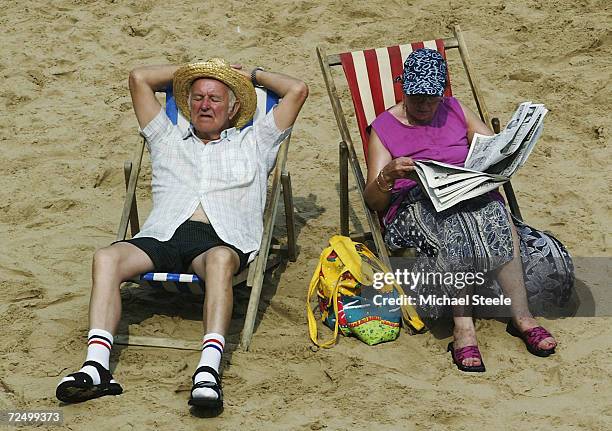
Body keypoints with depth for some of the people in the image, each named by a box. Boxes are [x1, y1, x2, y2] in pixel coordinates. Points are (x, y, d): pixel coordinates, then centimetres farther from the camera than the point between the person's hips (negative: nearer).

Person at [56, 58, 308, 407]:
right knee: (107, 258, -30)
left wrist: (252, 74, 39)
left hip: (222, 240, -2)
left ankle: (209, 369, -57)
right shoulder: (168, 140, 36)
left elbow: (297, 90, 28)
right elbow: (139, 78, 36)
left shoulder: (253, 143, 31)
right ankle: (97, 367, -44)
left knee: (220, 260, -41)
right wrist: (188, 71, 43)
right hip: (163, 235, 2)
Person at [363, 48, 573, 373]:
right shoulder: (384, 127, 10)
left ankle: (521, 316, -39)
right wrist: (389, 175, -20)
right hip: (414, 207, -2)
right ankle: (463, 329, -43)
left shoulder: (455, 111, 20)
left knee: (494, 212, -35)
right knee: (453, 228, -39)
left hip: (472, 196, 3)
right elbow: (373, 201, 3)